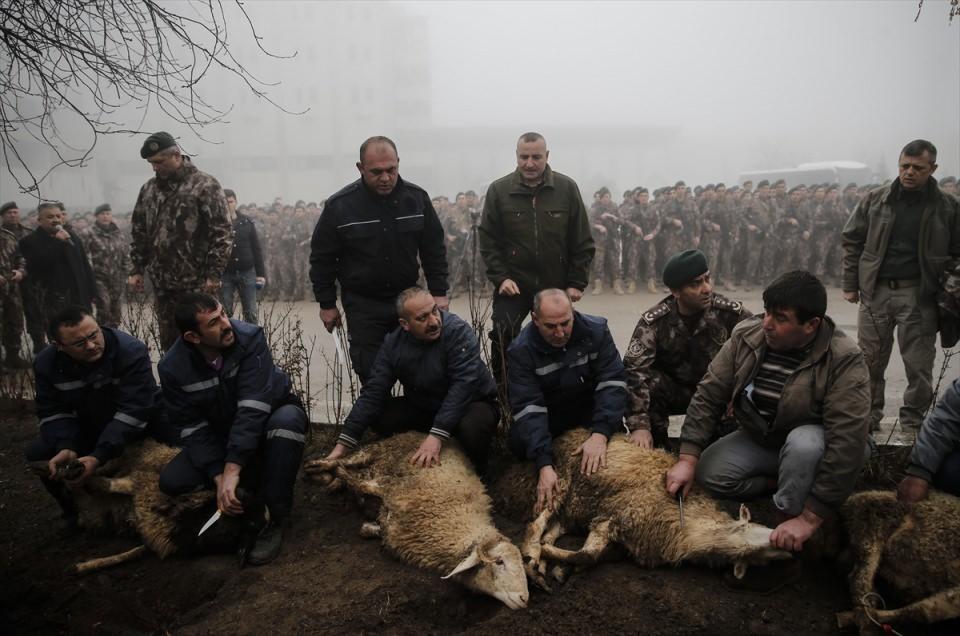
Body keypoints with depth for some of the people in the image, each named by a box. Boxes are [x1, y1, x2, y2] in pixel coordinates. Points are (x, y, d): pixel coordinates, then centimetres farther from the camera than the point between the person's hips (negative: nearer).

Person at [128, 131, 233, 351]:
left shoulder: (204, 185, -6)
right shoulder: (148, 189, 12)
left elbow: (221, 233, -10)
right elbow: (138, 232, 18)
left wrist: (214, 273, -14)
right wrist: (136, 269, 12)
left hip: (196, 282, -6)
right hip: (161, 283, 6)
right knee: (169, 342, 12)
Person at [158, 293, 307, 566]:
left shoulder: (250, 337, -28)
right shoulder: (172, 367, -18)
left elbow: (253, 408, -34)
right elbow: (193, 428, -15)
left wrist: (232, 469, -39)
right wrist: (219, 477, -28)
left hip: (268, 418, -3)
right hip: (221, 435, 3)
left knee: (288, 419, -38)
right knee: (171, 481, -15)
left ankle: (274, 518, -22)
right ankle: (258, 483, 2)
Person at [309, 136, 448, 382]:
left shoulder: (417, 198, -4)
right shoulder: (339, 205, -11)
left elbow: (434, 249, 4)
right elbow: (322, 258, -1)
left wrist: (439, 293, 0)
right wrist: (327, 304, 1)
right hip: (362, 304, -2)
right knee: (371, 374, 1)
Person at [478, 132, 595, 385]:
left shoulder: (567, 188, -4)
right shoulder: (498, 190, -4)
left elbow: (583, 242, 0)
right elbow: (488, 241, 0)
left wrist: (576, 283, -4)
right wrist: (500, 277, -10)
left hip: (556, 286, 1)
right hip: (513, 285, 0)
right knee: (502, 339, -4)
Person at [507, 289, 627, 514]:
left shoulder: (596, 331, -20)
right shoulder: (521, 351, -23)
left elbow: (612, 382, -24)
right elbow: (528, 407, -29)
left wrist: (600, 433, -40)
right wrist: (544, 465, -40)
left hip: (591, 407, 1)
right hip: (549, 413, 0)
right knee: (518, 442, -26)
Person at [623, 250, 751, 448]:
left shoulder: (731, 313, -17)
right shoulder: (654, 321, -19)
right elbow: (635, 370, -28)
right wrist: (639, 425, -39)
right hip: (673, 391, -1)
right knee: (647, 383, -30)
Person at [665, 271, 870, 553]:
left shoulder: (844, 362, -28)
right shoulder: (747, 335, -15)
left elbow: (846, 446, -33)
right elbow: (709, 395, -10)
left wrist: (809, 518, -34)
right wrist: (687, 458, -18)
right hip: (761, 439, 5)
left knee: (803, 444, -37)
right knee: (708, 473, -17)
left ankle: (789, 514, -13)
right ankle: (786, 483, 1)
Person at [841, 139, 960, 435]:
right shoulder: (875, 200, 5)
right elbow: (852, 242, 8)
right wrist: (850, 285, 4)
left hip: (919, 295, -1)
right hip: (875, 292, 1)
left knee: (918, 364, 4)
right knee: (870, 360, 6)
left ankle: (914, 422, 18)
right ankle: (868, 417, 20)